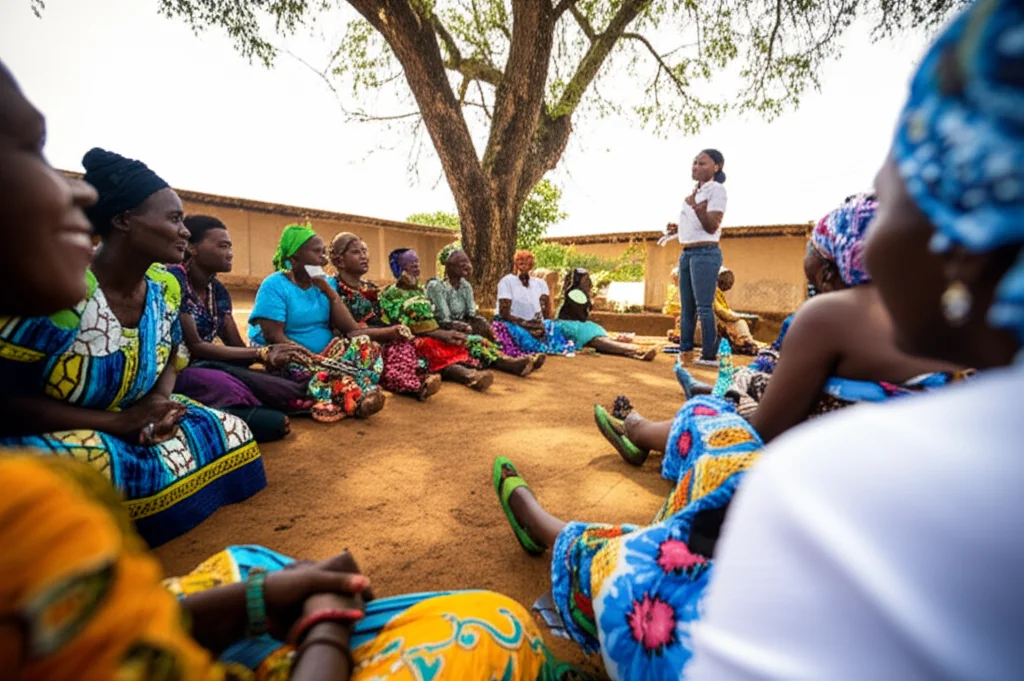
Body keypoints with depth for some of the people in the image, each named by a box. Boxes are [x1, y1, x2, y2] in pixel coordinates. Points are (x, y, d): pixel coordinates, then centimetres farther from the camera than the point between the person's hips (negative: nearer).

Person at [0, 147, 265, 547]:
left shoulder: (165, 287, -3)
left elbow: (172, 360, 12)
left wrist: (161, 400, -10)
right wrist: (119, 421, -23)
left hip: (132, 424, 7)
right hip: (40, 437, -7)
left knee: (232, 435, -10)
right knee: (99, 465, -39)